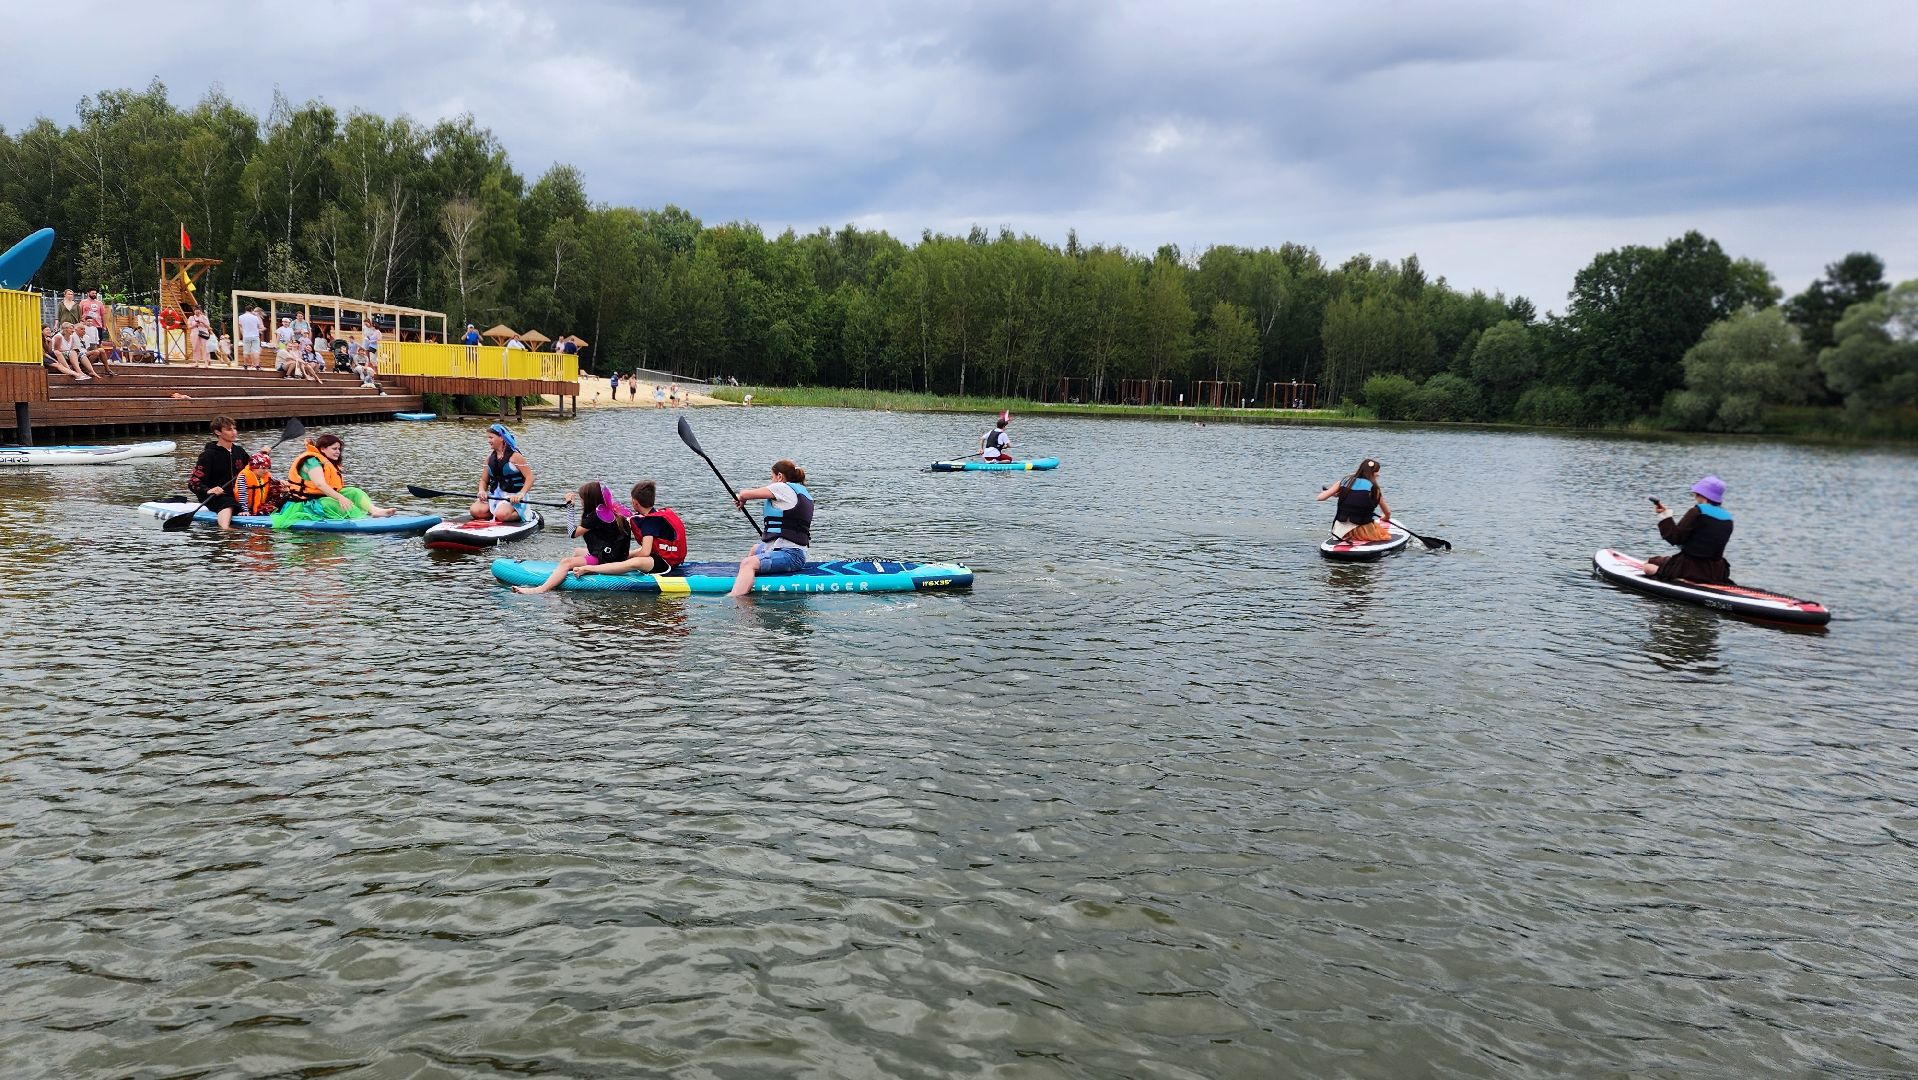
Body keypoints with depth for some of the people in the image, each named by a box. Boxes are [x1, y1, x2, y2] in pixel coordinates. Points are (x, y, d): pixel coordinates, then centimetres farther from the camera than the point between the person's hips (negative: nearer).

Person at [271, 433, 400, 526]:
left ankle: (374, 510, -33)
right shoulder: (312, 461, -14)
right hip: (305, 503, -9)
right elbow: (320, 484, -28)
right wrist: (340, 497, -37)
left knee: (353, 492, -9)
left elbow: (333, 487, 11)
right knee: (340, 504, -33)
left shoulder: (329, 464, 19)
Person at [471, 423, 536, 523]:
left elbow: (529, 477, -13)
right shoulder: (490, 457, 11)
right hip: (494, 495, 6)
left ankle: (521, 514, -3)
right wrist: (482, 491, -7)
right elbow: (484, 480, 15)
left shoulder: (515, 456, -8)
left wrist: (521, 494, -25)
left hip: (512, 497, -6)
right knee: (475, 511, -19)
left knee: (501, 515, -32)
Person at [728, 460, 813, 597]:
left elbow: (745, 494, -5)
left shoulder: (784, 488, -9)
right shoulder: (802, 492, 19)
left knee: (748, 563, -31)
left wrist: (740, 498, 18)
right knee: (755, 549, 37)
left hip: (789, 555, -11)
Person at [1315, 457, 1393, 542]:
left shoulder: (1344, 481, 2)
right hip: (1362, 531, -5)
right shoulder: (1373, 488, -4)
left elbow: (1320, 498, 2)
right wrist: (1385, 518, 32)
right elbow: (1387, 513, 8)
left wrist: (1335, 494, 22)